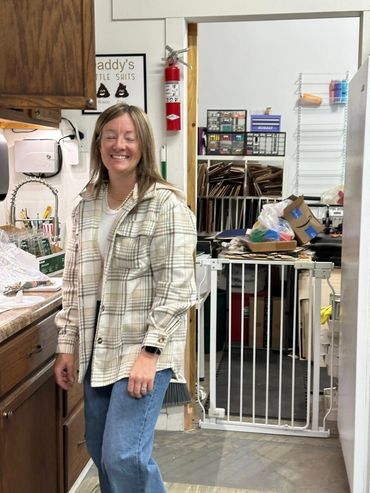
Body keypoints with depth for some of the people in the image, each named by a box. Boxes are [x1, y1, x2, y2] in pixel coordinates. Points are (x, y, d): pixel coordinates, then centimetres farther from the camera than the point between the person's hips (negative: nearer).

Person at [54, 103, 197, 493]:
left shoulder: (165, 205, -11)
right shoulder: (86, 205, 8)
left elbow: (175, 287, -14)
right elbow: (74, 283, 11)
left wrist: (150, 351, -18)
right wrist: (67, 345, 9)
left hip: (144, 347, -6)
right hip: (97, 347, 7)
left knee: (124, 456, -9)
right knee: (99, 449, 17)